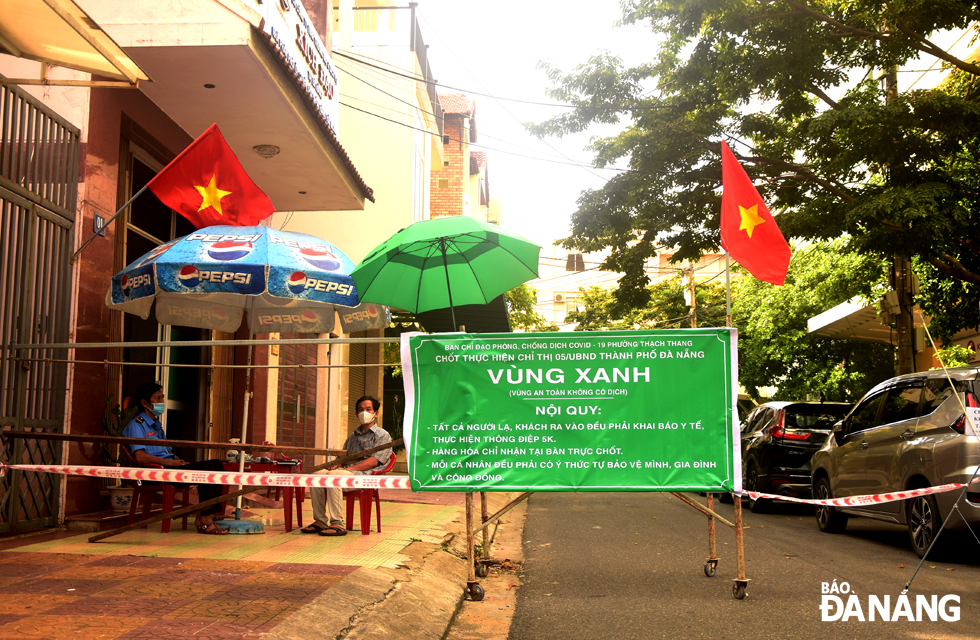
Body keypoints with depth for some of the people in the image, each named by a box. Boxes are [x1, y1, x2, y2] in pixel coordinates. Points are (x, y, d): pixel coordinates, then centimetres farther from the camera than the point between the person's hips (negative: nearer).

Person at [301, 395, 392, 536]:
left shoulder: (382, 435, 4)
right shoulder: (352, 436, 28)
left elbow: (374, 461, -10)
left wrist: (348, 468, -17)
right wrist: (336, 464, -1)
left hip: (366, 476, -7)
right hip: (347, 472, 7)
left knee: (333, 475, -33)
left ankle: (337, 524, -33)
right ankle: (320, 521, -15)